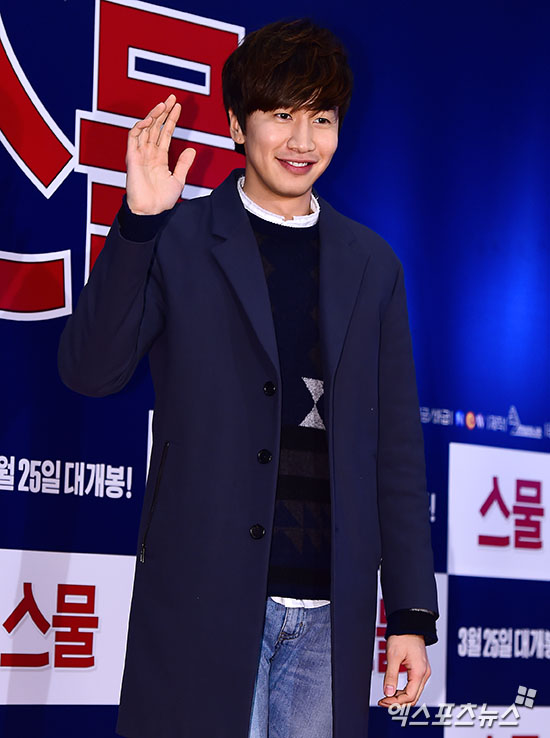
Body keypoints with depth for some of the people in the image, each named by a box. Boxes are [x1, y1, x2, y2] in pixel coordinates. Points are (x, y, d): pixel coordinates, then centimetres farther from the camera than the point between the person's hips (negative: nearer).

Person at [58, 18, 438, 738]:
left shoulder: (371, 265, 13)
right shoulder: (177, 240, 4)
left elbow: (395, 449, 12)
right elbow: (89, 370, -7)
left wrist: (412, 613, 8)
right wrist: (139, 222, -16)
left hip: (331, 613, 3)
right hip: (204, 599, -3)